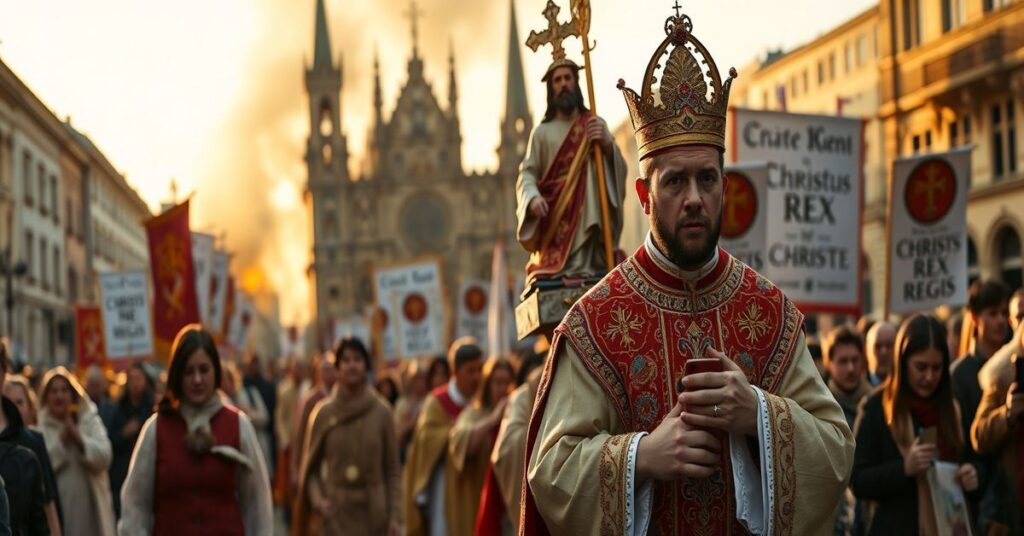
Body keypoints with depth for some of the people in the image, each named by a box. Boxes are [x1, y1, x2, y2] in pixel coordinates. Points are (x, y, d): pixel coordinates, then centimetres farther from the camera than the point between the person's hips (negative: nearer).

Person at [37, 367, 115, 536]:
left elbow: (104, 458, -7)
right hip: (55, 510, -2)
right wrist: (61, 439, -12)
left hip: (88, 509, 2)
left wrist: (77, 436, -13)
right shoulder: (39, 426, 1)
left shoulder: (90, 420, 6)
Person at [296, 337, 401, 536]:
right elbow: (310, 468, 7)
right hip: (336, 514, -1)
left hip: (374, 512, 1)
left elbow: (392, 470, 3)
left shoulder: (381, 411, 0)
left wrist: (395, 517, -3)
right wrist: (317, 499, -10)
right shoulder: (323, 413, 1)